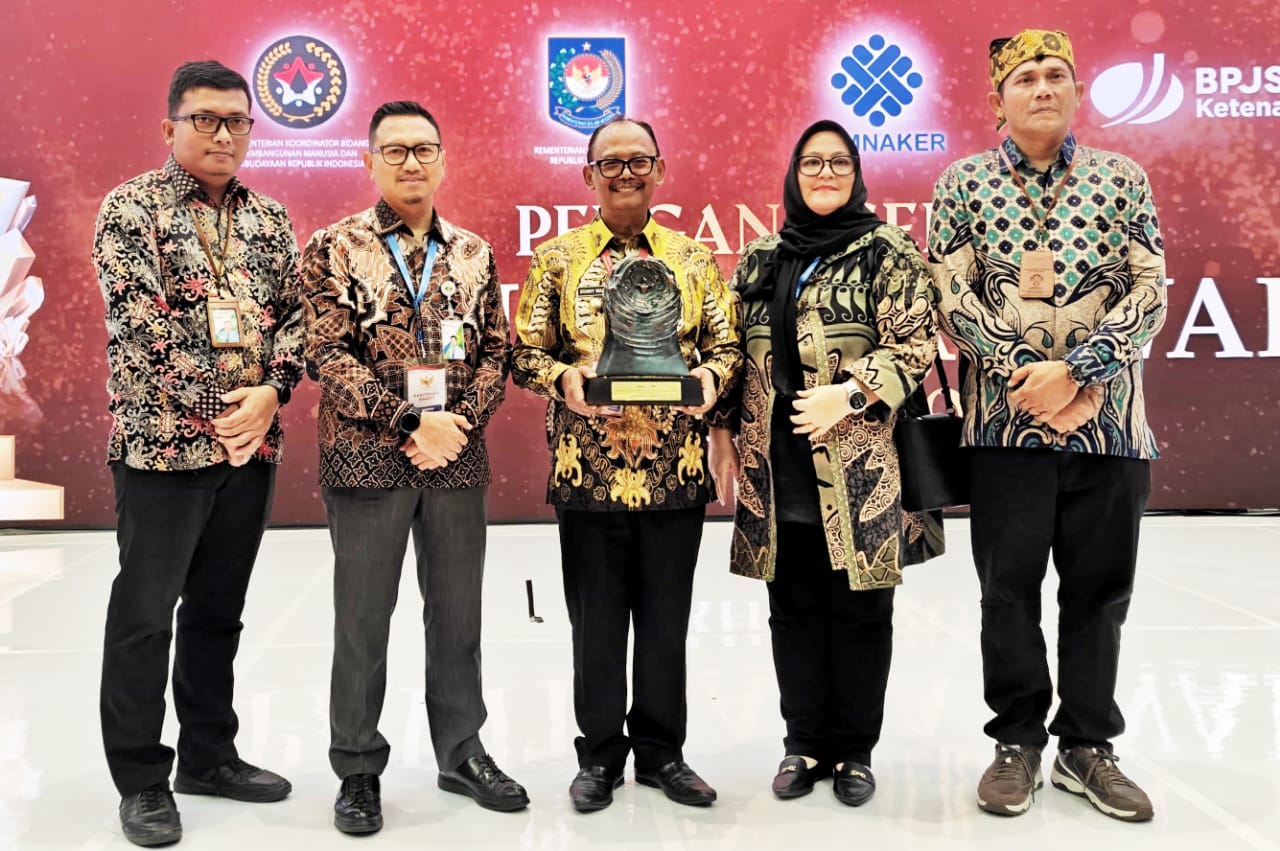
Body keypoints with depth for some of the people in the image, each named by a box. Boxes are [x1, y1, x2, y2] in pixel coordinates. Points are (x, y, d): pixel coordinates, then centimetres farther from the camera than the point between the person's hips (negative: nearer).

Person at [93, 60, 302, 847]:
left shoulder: (269, 218, 11)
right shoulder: (132, 208, -5)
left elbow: (295, 313, 8)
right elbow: (140, 324, -14)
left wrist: (271, 393, -10)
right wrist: (218, 412, -16)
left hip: (252, 445, 5)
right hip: (163, 442, -5)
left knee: (219, 609, 15)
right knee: (144, 616, 4)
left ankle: (210, 756, 29)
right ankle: (142, 780, 17)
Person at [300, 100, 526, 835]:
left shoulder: (474, 253, 9)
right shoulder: (334, 248, -1)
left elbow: (496, 352, 7)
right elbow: (328, 355, -9)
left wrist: (459, 423, -10)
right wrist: (410, 422, -16)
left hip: (458, 460, 3)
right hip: (367, 459, -3)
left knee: (458, 611, 12)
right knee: (362, 618, 6)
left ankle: (462, 751, 28)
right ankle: (359, 769, 22)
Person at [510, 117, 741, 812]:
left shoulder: (694, 258, 9)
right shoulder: (557, 257, 6)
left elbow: (727, 343, 8)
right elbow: (525, 352, 3)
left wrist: (712, 376, -13)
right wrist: (564, 379, -17)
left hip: (676, 473, 1)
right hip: (588, 471, -1)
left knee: (666, 620, 10)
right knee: (596, 621, 8)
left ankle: (661, 750, 27)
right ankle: (600, 755, 25)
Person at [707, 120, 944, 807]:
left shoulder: (888, 253, 1)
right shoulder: (760, 259, 14)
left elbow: (914, 345, -7)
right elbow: (737, 351, 17)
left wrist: (850, 393, -19)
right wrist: (724, 427, 12)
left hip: (861, 468, -3)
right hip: (779, 471, 4)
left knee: (859, 609, 5)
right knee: (794, 609, 10)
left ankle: (855, 750, 20)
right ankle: (806, 743, 24)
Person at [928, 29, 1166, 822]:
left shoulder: (1122, 179, 7)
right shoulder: (964, 183, 4)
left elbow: (1150, 294, -1)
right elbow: (954, 298, -3)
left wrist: (1074, 372, -14)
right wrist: (1030, 375, -13)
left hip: (1109, 420, 2)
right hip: (1007, 421, -1)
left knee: (1100, 586, 8)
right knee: (1010, 588, 4)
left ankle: (1087, 745, 23)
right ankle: (1019, 741, 20)